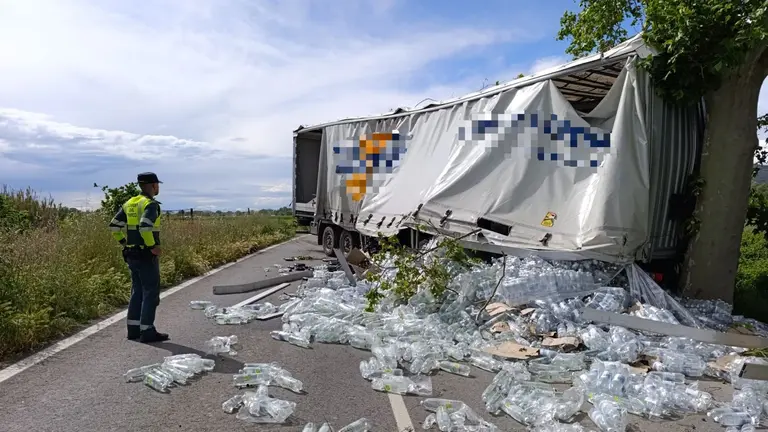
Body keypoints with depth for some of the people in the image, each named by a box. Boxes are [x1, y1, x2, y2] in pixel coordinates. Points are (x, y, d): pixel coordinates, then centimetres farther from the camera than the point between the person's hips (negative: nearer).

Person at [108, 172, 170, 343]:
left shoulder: (129, 203, 12)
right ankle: (147, 331, 2)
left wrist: (124, 243, 17)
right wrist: (153, 246, -19)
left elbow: (114, 225, 13)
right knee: (151, 293, -1)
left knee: (137, 291, 16)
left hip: (132, 254, 8)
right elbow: (145, 226, -28)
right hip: (147, 255, -8)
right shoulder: (151, 204, -13)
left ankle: (133, 329, 22)